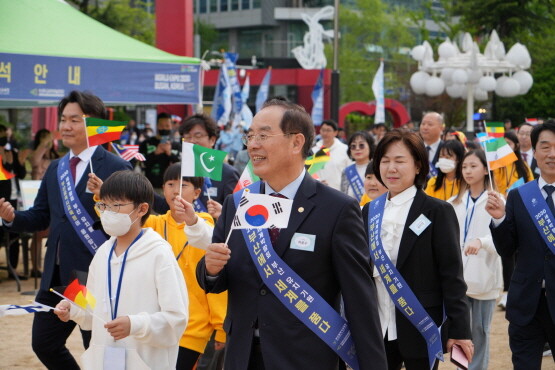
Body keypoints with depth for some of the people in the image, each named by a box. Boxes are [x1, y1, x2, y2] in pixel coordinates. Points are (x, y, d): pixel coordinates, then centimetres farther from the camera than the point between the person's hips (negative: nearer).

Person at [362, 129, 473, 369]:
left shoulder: (437, 211, -4)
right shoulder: (370, 211, 10)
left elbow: (452, 274, -7)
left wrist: (459, 330, -11)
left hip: (421, 330, -4)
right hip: (377, 329, 4)